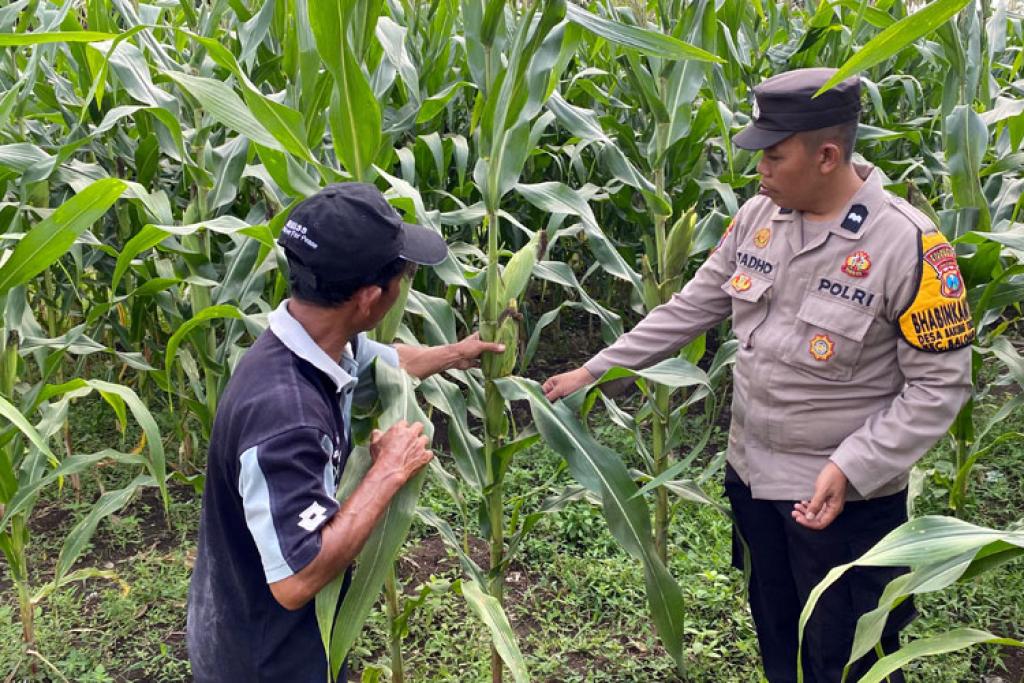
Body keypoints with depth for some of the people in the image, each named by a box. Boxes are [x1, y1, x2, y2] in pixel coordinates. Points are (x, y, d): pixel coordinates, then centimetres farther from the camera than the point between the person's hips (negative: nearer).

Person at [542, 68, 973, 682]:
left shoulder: (907, 244, -21)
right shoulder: (759, 217, -3)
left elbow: (940, 385, -16)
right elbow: (690, 308, 5)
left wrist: (851, 469, -24)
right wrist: (594, 370, 4)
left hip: (845, 497, -5)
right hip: (753, 476, 6)